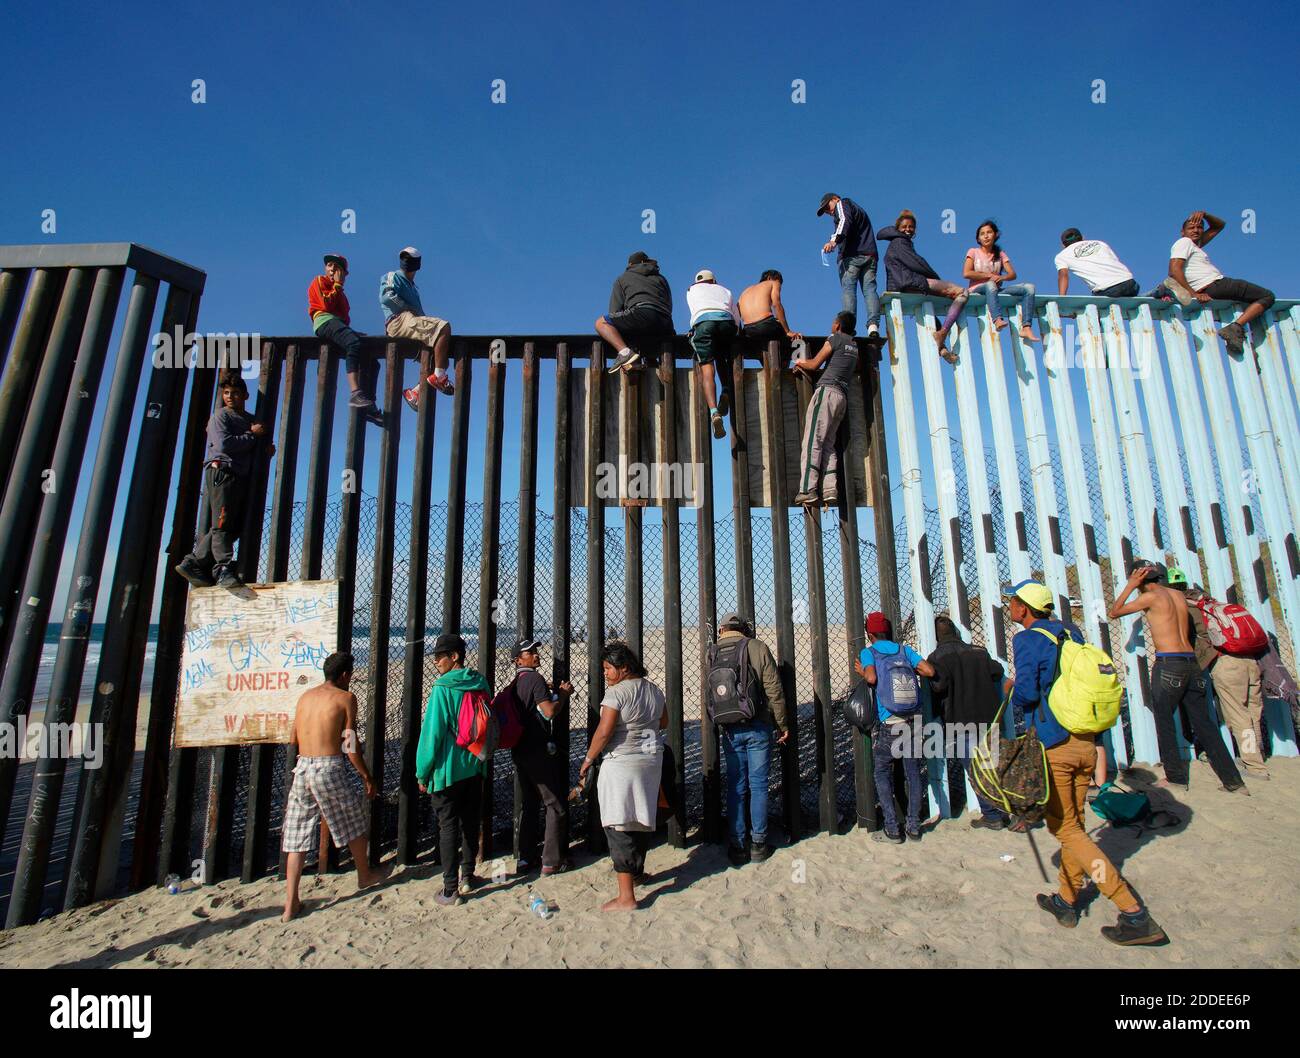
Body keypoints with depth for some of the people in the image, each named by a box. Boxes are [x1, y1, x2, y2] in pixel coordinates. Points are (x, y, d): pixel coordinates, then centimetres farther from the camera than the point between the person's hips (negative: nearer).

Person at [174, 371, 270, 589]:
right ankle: (224, 569, -17)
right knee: (222, 523, -13)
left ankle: (192, 563, 9)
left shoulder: (252, 420, 25)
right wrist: (252, 435, -3)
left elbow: (253, 450, 27)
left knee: (234, 527, 2)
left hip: (241, 477, 7)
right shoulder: (220, 415, 5)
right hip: (221, 472, -7)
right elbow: (224, 444, -12)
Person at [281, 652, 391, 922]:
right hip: (329, 768, -5)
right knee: (355, 823, 17)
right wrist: (367, 777, 0)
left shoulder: (305, 696, 11)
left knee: (297, 837, 11)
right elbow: (350, 746, -8)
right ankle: (365, 874, 35)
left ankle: (290, 904, 12)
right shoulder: (345, 697, -6)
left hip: (302, 768, 5)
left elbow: (293, 740, 17)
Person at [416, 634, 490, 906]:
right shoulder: (480, 684, 2)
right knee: (470, 822, 17)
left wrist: (423, 772, -6)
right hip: (476, 767, 6)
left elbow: (432, 732, -16)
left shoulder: (442, 688, -17)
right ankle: (467, 878, 29)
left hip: (448, 768, -6)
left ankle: (450, 890, 9)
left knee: (448, 827, 4)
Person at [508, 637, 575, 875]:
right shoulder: (535, 679, -15)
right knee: (556, 805, 2)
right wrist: (563, 693, -7)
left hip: (520, 750, 9)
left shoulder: (515, 682, 12)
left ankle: (524, 858, 24)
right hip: (539, 751, -9)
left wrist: (555, 692, 16)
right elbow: (549, 712, -22)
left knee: (527, 803, 17)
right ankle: (552, 860, 7)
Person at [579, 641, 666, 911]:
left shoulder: (616, 692, -16)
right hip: (651, 759, 8)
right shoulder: (654, 690, 7)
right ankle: (636, 872, 39)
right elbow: (663, 722, 19)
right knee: (641, 819, 21)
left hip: (622, 762, -8)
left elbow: (604, 731, -20)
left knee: (619, 826, -4)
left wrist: (588, 760, -9)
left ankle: (626, 896, -4)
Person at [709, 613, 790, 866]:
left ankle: (737, 845, 17)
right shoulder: (757, 648, -8)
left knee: (735, 787, 12)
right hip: (758, 728, -2)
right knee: (758, 785, 9)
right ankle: (758, 844, 16)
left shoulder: (712, 655, 0)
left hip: (729, 731, 2)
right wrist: (783, 724, 2)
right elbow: (774, 690, -8)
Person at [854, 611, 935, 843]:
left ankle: (892, 829, 7)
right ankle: (914, 826, 20)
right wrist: (911, 670, 17)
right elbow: (929, 671, 0)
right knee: (913, 773, 14)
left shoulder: (868, 652, -1)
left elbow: (871, 678, -17)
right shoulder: (904, 650, 8)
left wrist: (861, 672, 3)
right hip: (913, 722, 3)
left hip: (888, 726, -3)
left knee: (883, 774, 10)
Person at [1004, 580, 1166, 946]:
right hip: (1086, 741, 8)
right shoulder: (1071, 631, 9)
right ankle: (1066, 901, 30)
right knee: (1074, 822, 18)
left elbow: (1025, 693, -19)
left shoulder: (1027, 639, -13)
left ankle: (1134, 912, -2)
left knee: (1065, 828, 3)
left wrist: (1011, 687, 1)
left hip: (1053, 744, -8)